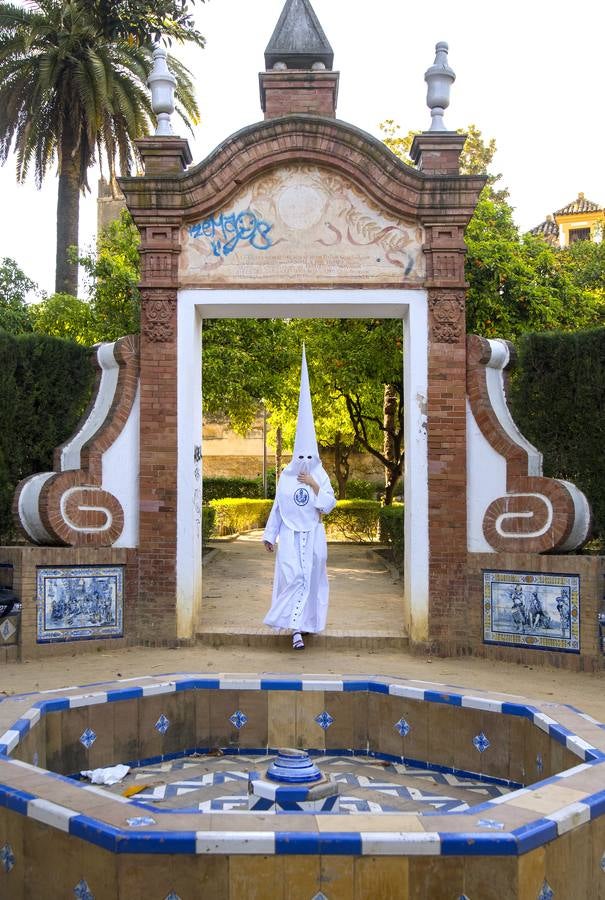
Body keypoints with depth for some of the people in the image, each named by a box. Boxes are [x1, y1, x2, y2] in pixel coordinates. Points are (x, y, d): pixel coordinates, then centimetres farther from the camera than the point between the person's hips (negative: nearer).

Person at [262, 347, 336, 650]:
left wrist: (313, 485, -16)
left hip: (313, 536, 1)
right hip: (289, 536, -1)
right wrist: (269, 534, 6)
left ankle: (305, 622, 21)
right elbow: (277, 508, 7)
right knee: (293, 577, -13)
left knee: (311, 579, 6)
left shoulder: (321, 477, 0)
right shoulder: (286, 476, 2)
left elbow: (328, 506, -7)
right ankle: (296, 628, -11)